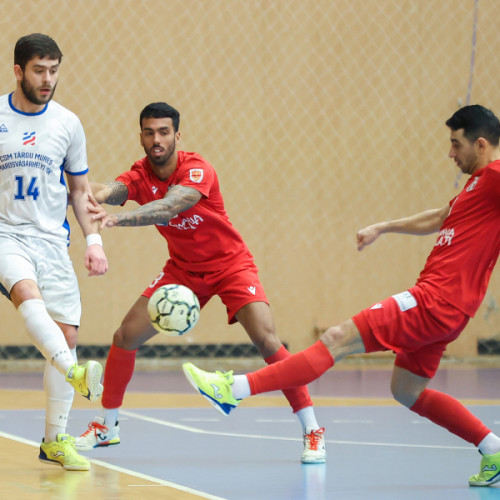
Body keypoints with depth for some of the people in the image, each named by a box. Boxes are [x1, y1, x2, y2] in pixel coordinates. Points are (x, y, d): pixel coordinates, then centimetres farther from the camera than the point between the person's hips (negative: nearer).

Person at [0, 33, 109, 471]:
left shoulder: (67, 123, 8)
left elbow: (80, 189, 17)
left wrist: (94, 240, 6)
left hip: (52, 239, 3)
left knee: (67, 333, -4)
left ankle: (55, 440, 7)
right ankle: (73, 373, -54)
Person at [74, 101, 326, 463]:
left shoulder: (198, 170, -25)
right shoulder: (141, 175, -11)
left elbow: (167, 208, -44)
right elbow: (113, 189, -33)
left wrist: (117, 218, -60)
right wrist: (96, 196, -59)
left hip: (230, 266, -5)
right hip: (182, 268, 5)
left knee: (267, 340, -22)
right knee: (126, 337, -2)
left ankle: (312, 431, -11)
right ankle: (107, 426, 17)